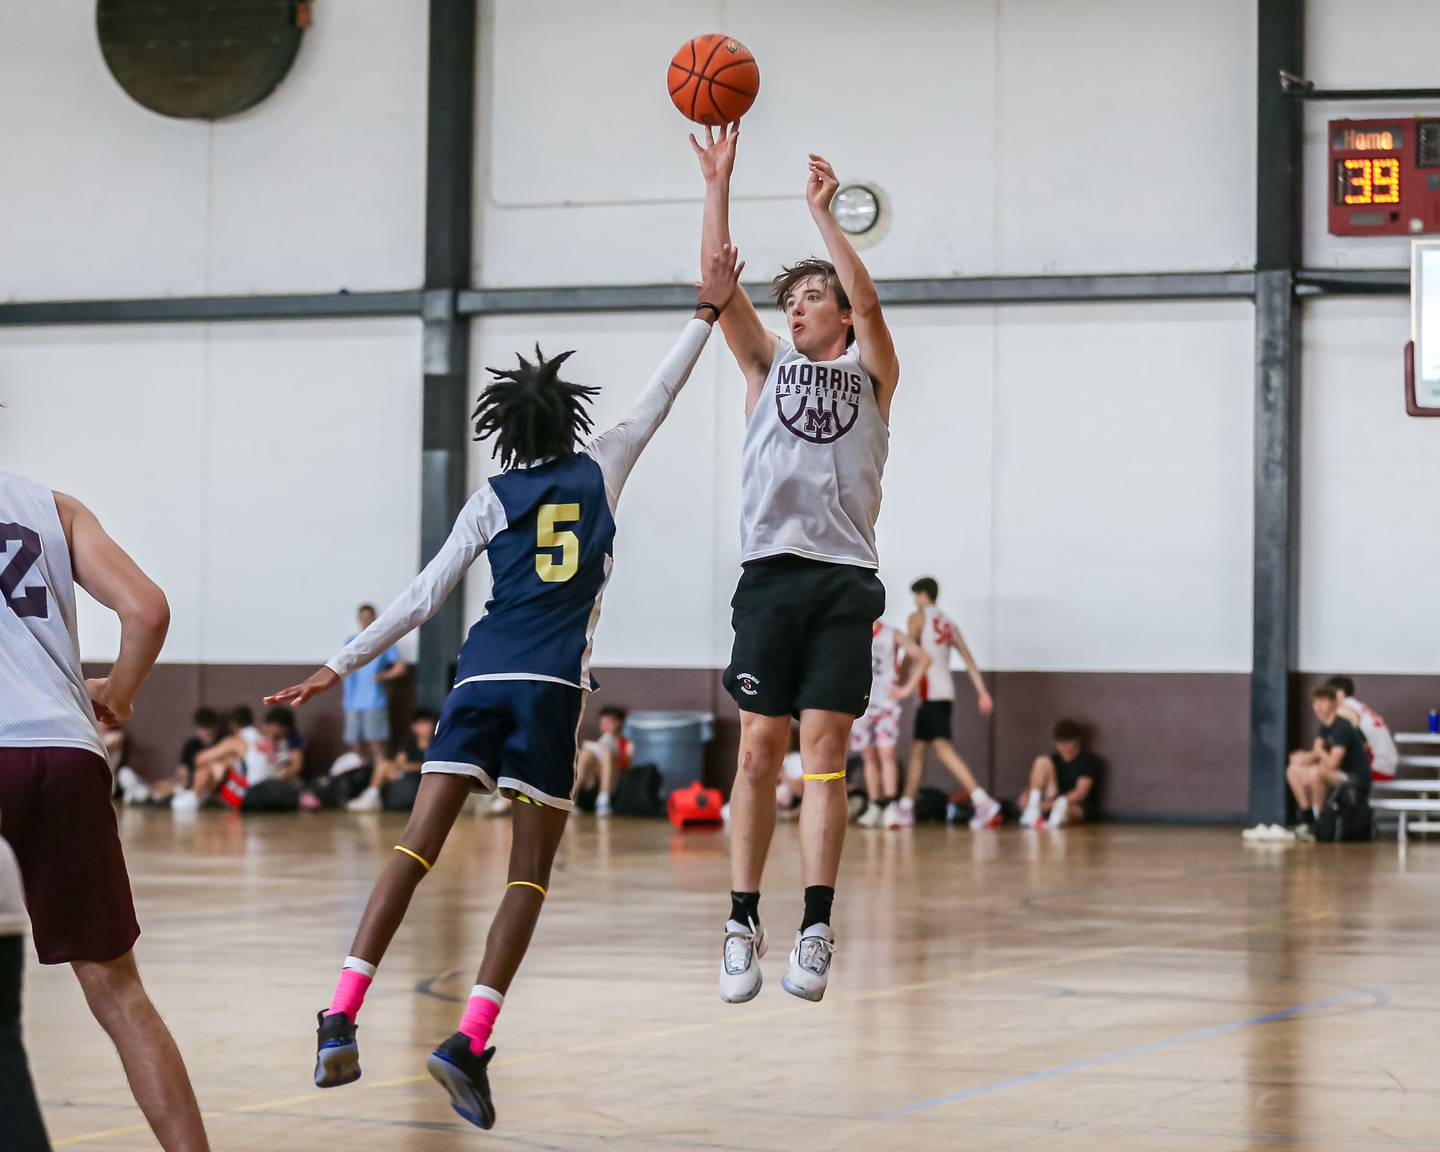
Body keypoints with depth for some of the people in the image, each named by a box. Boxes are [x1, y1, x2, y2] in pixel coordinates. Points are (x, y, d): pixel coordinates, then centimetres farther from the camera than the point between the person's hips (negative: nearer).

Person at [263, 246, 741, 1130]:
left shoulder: (493, 500, 11)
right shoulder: (601, 474, 12)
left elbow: (422, 599, 8)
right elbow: (658, 400, 25)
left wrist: (340, 667, 12)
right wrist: (708, 313, 33)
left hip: (481, 680, 1)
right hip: (554, 688, -1)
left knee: (417, 850, -5)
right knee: (531, 872, 5)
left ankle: (342, 1017, -18)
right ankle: (471, 1042, -8)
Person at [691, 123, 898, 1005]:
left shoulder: (871, 372, 13)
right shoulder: (769, 365, 17)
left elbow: (868, 302, -6)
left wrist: (823, 213, -10)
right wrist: (719, 186, -4)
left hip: (844, 577, -1)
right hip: (772, 570, 1)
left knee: (825, 748, -6)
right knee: (761, 747, -2)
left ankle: (817, 927, -8)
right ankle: (745, 922, 2)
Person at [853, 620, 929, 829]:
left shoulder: (892, 635, 2)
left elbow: (923, 657, 3)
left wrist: (908, 688, -2)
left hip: (886, 704, -3)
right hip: (861, 705, 3)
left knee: (886, 753, -15)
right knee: (869, 757, 5)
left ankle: (892, 807, -20)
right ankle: (875, 807, 10)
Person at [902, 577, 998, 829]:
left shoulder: (918, 616, 0)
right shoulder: (948, 623, 20)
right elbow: (968, 659, 14)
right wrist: (982, 692, 10)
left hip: (931, 692, -9)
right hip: (946, 692, 9)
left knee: (943, 748, -18)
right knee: (917, 749, 17)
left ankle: (984, 802, -32)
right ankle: (906, 808, 22)